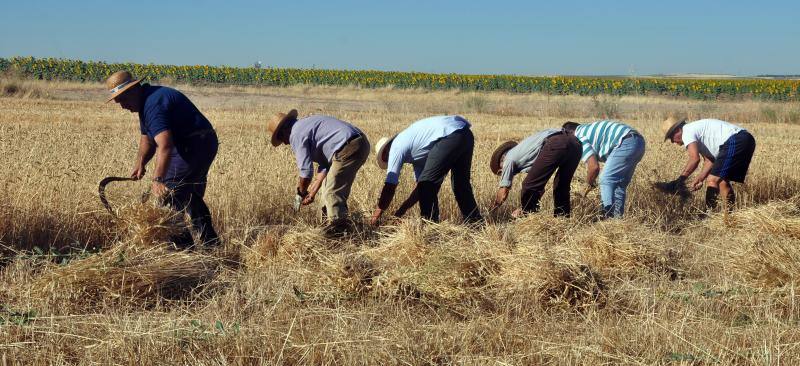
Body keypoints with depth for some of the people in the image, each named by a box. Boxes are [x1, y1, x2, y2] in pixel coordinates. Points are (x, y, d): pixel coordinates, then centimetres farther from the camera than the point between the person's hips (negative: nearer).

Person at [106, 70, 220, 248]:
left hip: (194, 146, -11)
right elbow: (147, 139, 17)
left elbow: (165, 145, -34)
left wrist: (157, 179, -39)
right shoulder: (145, 103, 12)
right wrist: (140, 164, -1)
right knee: (192, 197, 20)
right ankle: (210, 241, 28)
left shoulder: (153, 104, -23)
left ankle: (182, 241, -3)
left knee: (168, 192, -8)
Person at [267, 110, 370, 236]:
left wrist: (302, 192, 12)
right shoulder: (306, 125, 26)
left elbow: (306, 170, -6)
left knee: (333, 192, -7)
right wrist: (312, 192, 19)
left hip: (348, 148, -11)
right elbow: (324, 164, 22)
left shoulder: (296, 135, -4)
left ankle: (339, 229, -7)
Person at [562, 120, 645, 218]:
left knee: (606, 180, -5)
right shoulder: (588, 130, 29)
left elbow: (594, 167, -7)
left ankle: (607, 216, -12)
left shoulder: (579, 139, 0)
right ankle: (618, 216, 16)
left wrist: (589, 182, 11)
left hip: (626, 143, -10)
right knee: (620, 184, 16)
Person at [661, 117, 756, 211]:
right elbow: (709, 160, 18)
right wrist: (699, 179, 10)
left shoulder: (687, 132, -4)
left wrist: (680, 180, -11)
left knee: (713, 180, -9)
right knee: (722, 181, 16)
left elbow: (694, 159, -17)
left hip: (735, 141, -11)